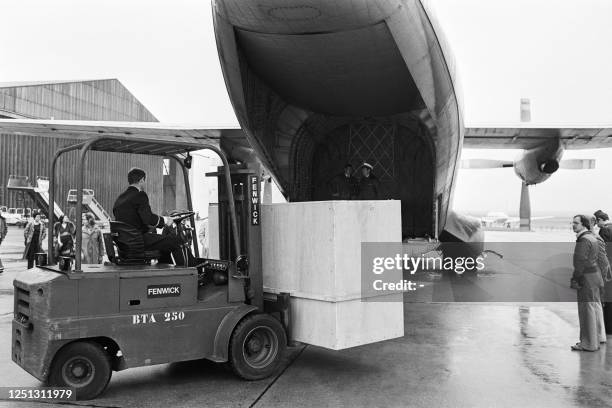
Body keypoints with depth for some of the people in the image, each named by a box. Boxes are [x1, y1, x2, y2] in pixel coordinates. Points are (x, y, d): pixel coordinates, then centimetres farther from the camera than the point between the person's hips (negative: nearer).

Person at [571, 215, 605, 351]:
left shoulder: (584, 240, -18)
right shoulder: (592, 237, 14)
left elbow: (580, 261, -22)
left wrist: (575, 279, -17)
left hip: (587, 278, -10)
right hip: (594, 274, 10)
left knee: (587, 310, -5)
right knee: (595, 307, 19)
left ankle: (589, 343, -1)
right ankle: (598, 336, 32)